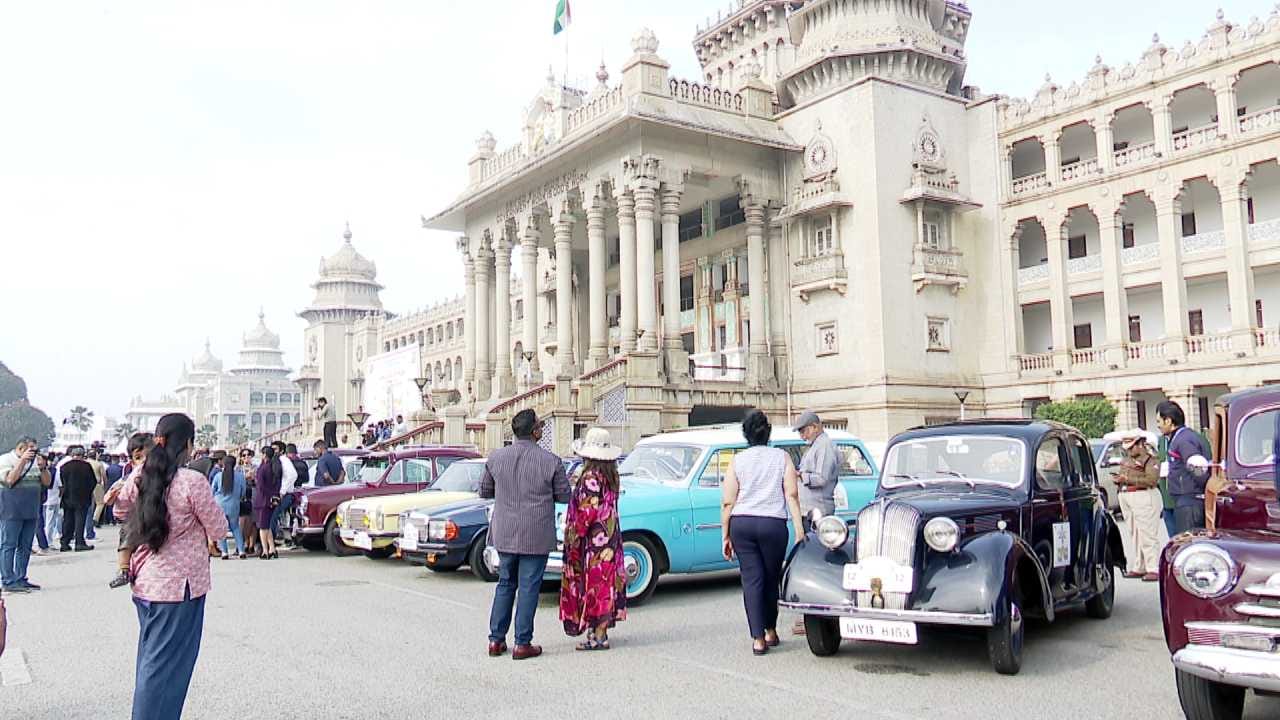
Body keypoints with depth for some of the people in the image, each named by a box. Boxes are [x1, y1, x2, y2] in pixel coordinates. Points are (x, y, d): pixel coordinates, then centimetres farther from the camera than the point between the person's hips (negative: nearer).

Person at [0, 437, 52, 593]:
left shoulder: (35, 460, 13)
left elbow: (47, 482, 10)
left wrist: (43, 467, -6)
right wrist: (23, 460, -18)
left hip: (30, 511, 6)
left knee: (25, 547, 9)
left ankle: (20, 579, 16)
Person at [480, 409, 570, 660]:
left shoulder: (496, 458, -3)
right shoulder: (551, 462, -12)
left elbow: (484, 491, 7)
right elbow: (564, 496, -3)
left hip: (504, 534, 4)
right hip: (537, 536, -3)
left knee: (505, 583, 17)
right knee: (529, 587, 5)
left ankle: (496, 640, 19)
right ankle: (522, 644, 9)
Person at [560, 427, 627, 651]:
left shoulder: (591, 477, -17)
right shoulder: (611, 476, 8)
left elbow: (588, 511, -21)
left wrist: (574, 534, -10)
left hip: (593, 540, -8)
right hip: (610, 538, 8)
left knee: (595, 584, -3)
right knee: (606, 584, 12)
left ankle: (598, 636, 2)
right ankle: (600, 632, 21)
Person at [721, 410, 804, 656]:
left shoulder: (736, 461, 5)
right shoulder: (782, 457, 5)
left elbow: (727, 503, 2)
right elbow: (792, 495, -3)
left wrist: (726, 536, 7)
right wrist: (799, 528, -2)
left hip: (741, 524, 0)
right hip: (773, 524, 0)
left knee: (751, 579, 3)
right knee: (771, 578, 15)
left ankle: (758, 639, 0)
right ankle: (771, 631, 28)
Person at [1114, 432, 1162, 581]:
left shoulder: (1150, 459, -7)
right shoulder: (1127, 460, 19)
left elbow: (1152, 480, -20)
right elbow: (1123, 477, 30)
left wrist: (1128, 479, -20)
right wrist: (1118, 478, 6)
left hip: (1145, 498, -8)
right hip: (1126, 498, 9)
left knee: (1147, 535, -9)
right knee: (1133, 535, 11)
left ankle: (1153, 570, -8)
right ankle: (1137, 568, 17)